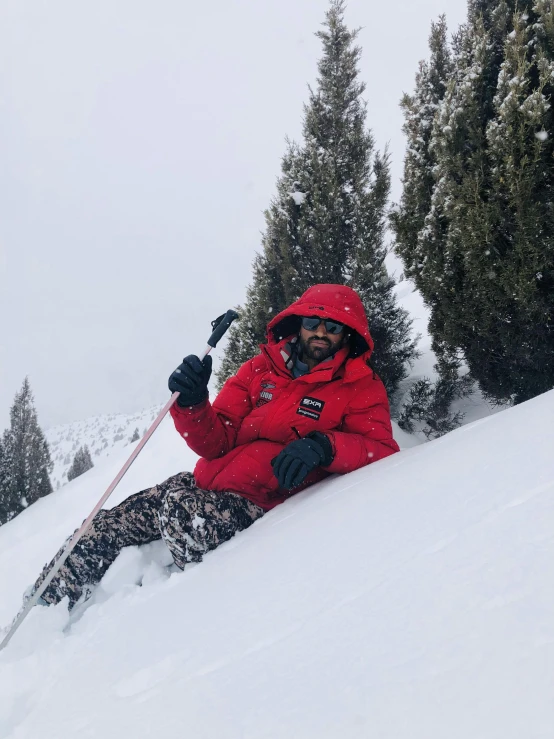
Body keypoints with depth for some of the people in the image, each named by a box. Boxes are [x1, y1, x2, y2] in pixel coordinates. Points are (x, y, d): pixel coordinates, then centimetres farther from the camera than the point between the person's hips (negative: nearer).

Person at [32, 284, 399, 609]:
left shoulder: (362, 388, 0)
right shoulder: (261, 369, 9)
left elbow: (383, 450, -13)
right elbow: (215, 443, 6)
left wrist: (323, 446, -30)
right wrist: (193, 404, -14)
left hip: (259, 503, -5)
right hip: (205, 483, 5)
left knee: (182, 513, -32)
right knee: (110, 526, -2)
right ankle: (44, 602, 18)